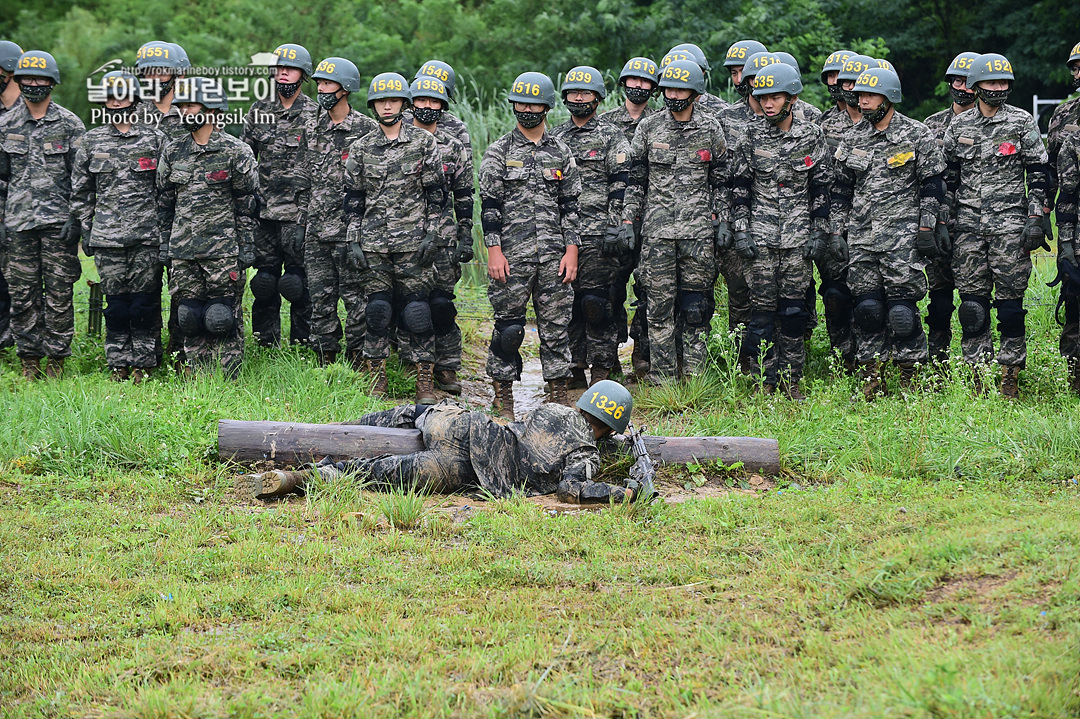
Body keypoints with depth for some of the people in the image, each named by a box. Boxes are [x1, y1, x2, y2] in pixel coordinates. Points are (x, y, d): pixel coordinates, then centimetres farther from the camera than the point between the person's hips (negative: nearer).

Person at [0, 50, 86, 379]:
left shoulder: (70, 124, 3)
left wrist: (75, 217, -6)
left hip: (59, 223, -2)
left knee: (59, 293, -2)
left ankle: (57, 357, 6)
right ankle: (29, 358, 11)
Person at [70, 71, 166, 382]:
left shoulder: (155, 139, 5)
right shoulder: (92, 140, 10)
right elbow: (80, 190, 14)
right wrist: (85, 229, 9)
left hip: (148, 234, -1)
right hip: (107, 236, 2)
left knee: (146, 301, -1)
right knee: (116, 302, 3)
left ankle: (143, 364, 7)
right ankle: (118, 363, 11)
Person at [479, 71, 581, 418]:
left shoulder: (561, 153, 10)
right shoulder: (499, 152, 2)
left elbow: (570, 205, 9)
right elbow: (489, 205, -1)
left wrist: (571, 251, 1)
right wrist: (494, 251, -9)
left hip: (554, 256, 2)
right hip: (512, 255, -2)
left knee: (556, 324, 2)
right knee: (508, 325, 0)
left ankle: (558, 393, 9)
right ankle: (502, 396, 8)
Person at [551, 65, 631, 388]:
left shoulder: (612, 137, 2)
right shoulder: (554, 137, 16)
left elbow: (621, 186, -4)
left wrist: (614, 228, -12)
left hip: (598, 236, -5)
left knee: (596, 301, -8)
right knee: (567, 301, 5)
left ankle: (602, 369, -1)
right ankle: (575, 369, 12)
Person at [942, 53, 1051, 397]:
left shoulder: (1022, 123, 3)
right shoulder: (958, 126, 10)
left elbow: (1039, 174, 2)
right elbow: (947, 177, 15)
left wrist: (1036, 218, -6)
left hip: (1010, 226, -2)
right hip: (969, 227, 2)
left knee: (1010, 301, -4)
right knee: (972, 302, 1)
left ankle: (1011, 376, 2)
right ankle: (978, 376, 8)